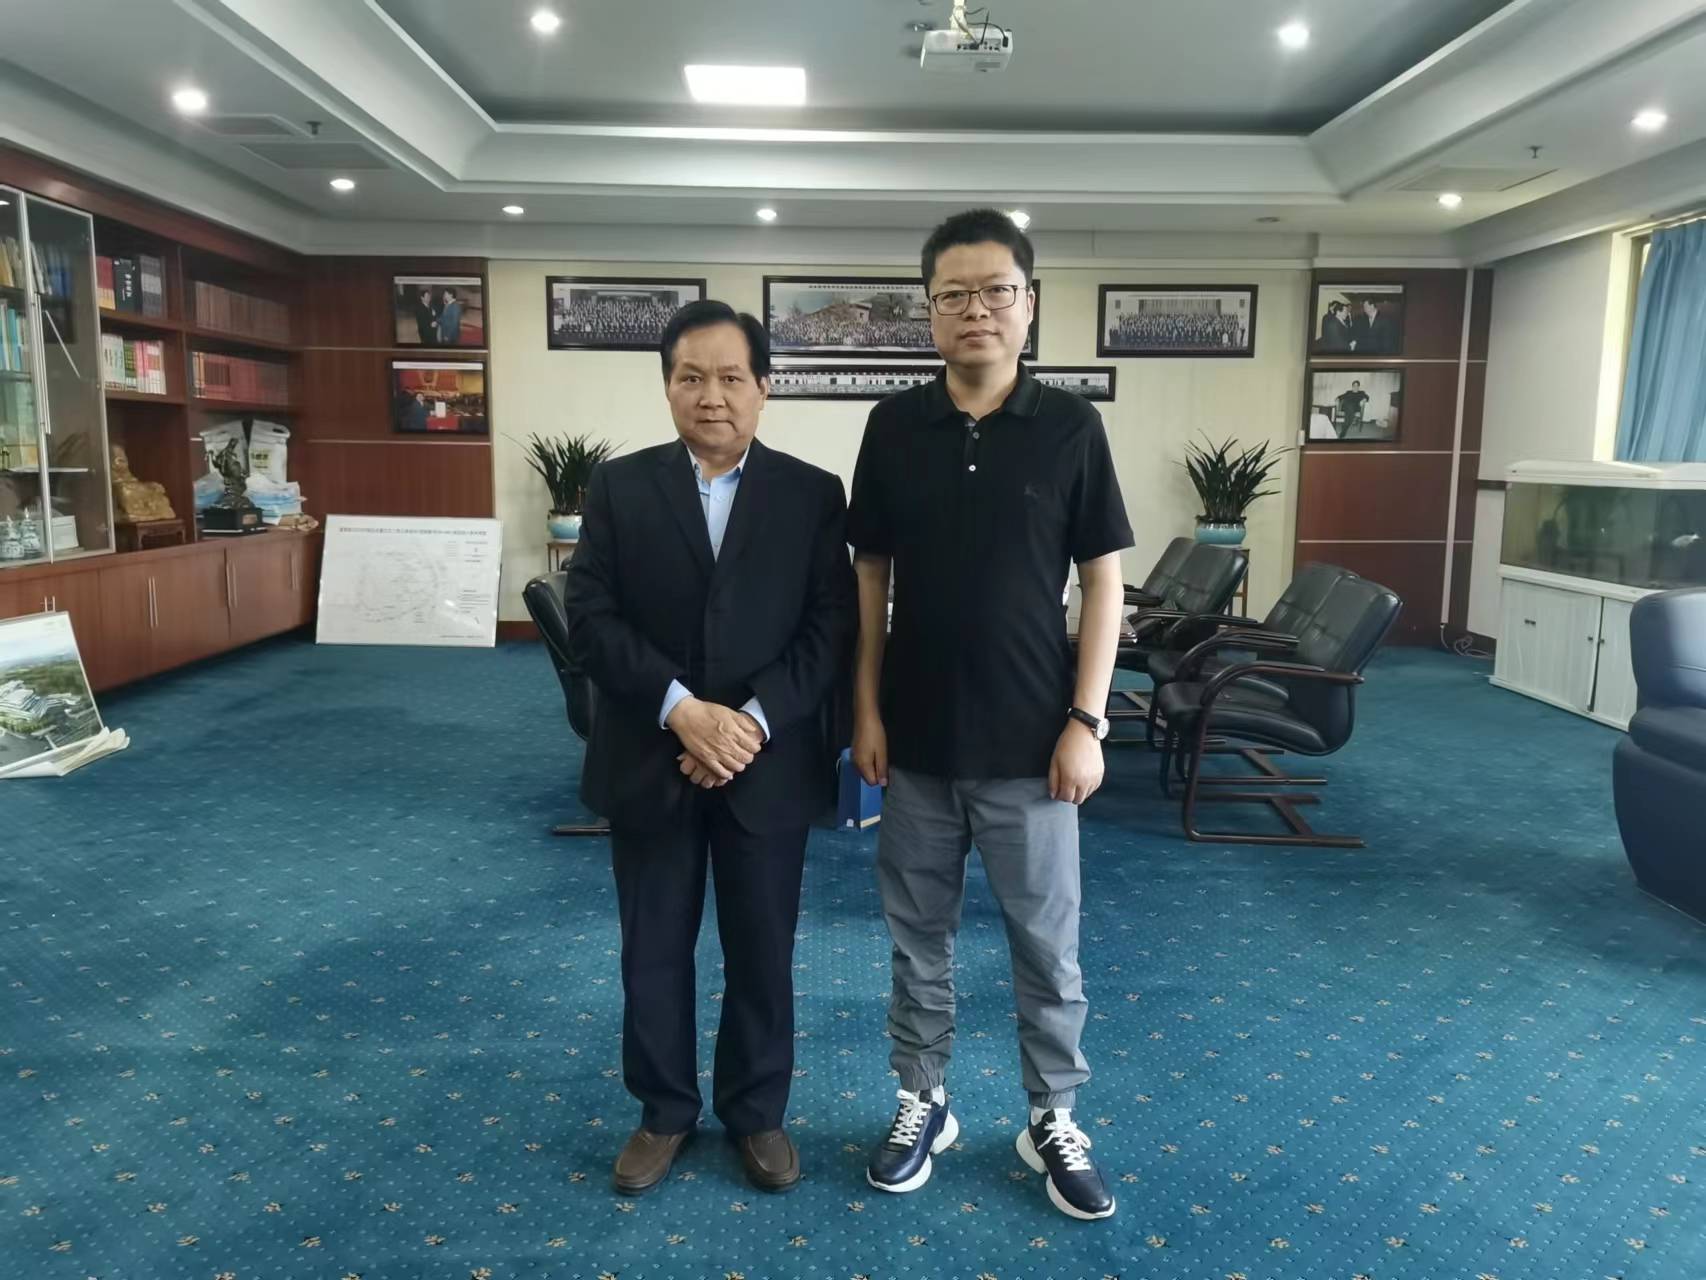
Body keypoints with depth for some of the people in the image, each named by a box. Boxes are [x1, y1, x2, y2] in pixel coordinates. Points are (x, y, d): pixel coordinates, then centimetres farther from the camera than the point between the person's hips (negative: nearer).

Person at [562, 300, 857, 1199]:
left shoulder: (813, 495, 0)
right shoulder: (618, 486, 1)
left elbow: (832, 629, -5)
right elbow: (590, 618, -6)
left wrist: (754, 720, -17)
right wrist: (681, 708, -18)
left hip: (769, 764, 0)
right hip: (648, 762, 1)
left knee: (763, 952, 12)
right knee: (653, 949, 14)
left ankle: (755, 1112, 33)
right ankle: (664, 1110, 34)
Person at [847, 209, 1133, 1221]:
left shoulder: (1071, 427, -4)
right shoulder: (895, 427, 1)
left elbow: (1103, 580, -2)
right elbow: (870, 576, 5)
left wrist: (1087, 720, -8)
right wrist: (865, 707, 0)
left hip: (1030, 741, -1)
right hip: (918, 737, 2)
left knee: (1049, 948, 10)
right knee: (919, 937, 15)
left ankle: (1055, 1122, 30)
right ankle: (924, 1102, 33)